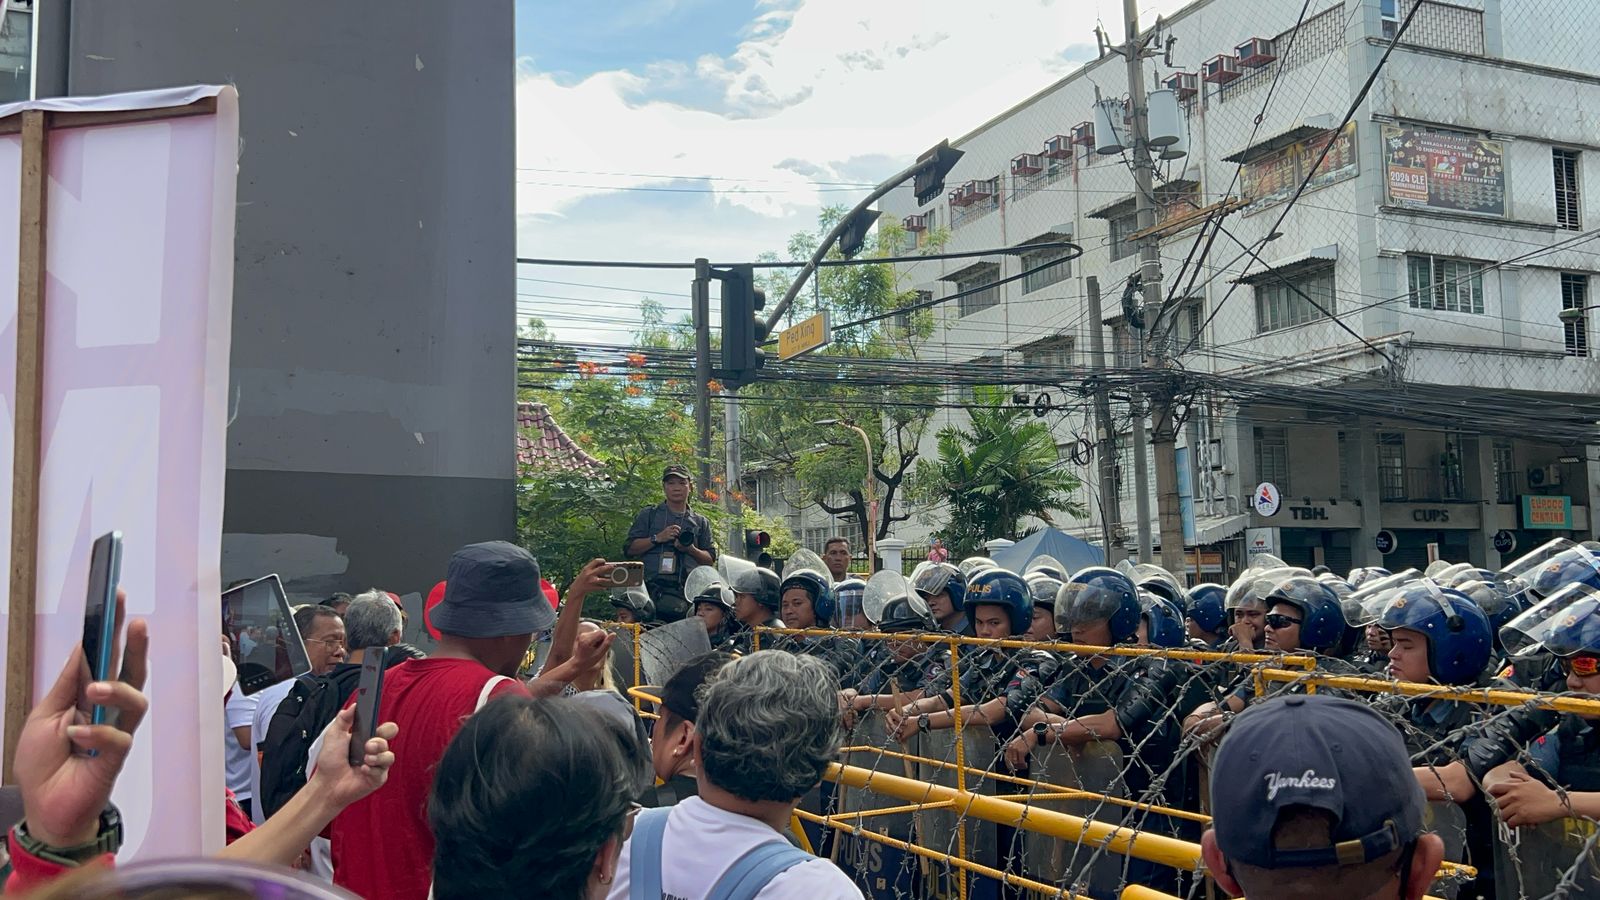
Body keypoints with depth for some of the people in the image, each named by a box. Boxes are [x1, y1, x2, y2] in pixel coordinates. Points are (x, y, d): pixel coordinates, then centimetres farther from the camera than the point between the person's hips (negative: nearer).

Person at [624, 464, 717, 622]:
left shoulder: (700, 522, 18)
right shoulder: (649, 515, 13)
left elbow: (710, 559, 14)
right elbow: (629, 549, 5)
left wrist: (691, 550, -5)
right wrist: (657, 538, -6)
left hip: (689, 591, 2)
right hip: (654, 590, -1)